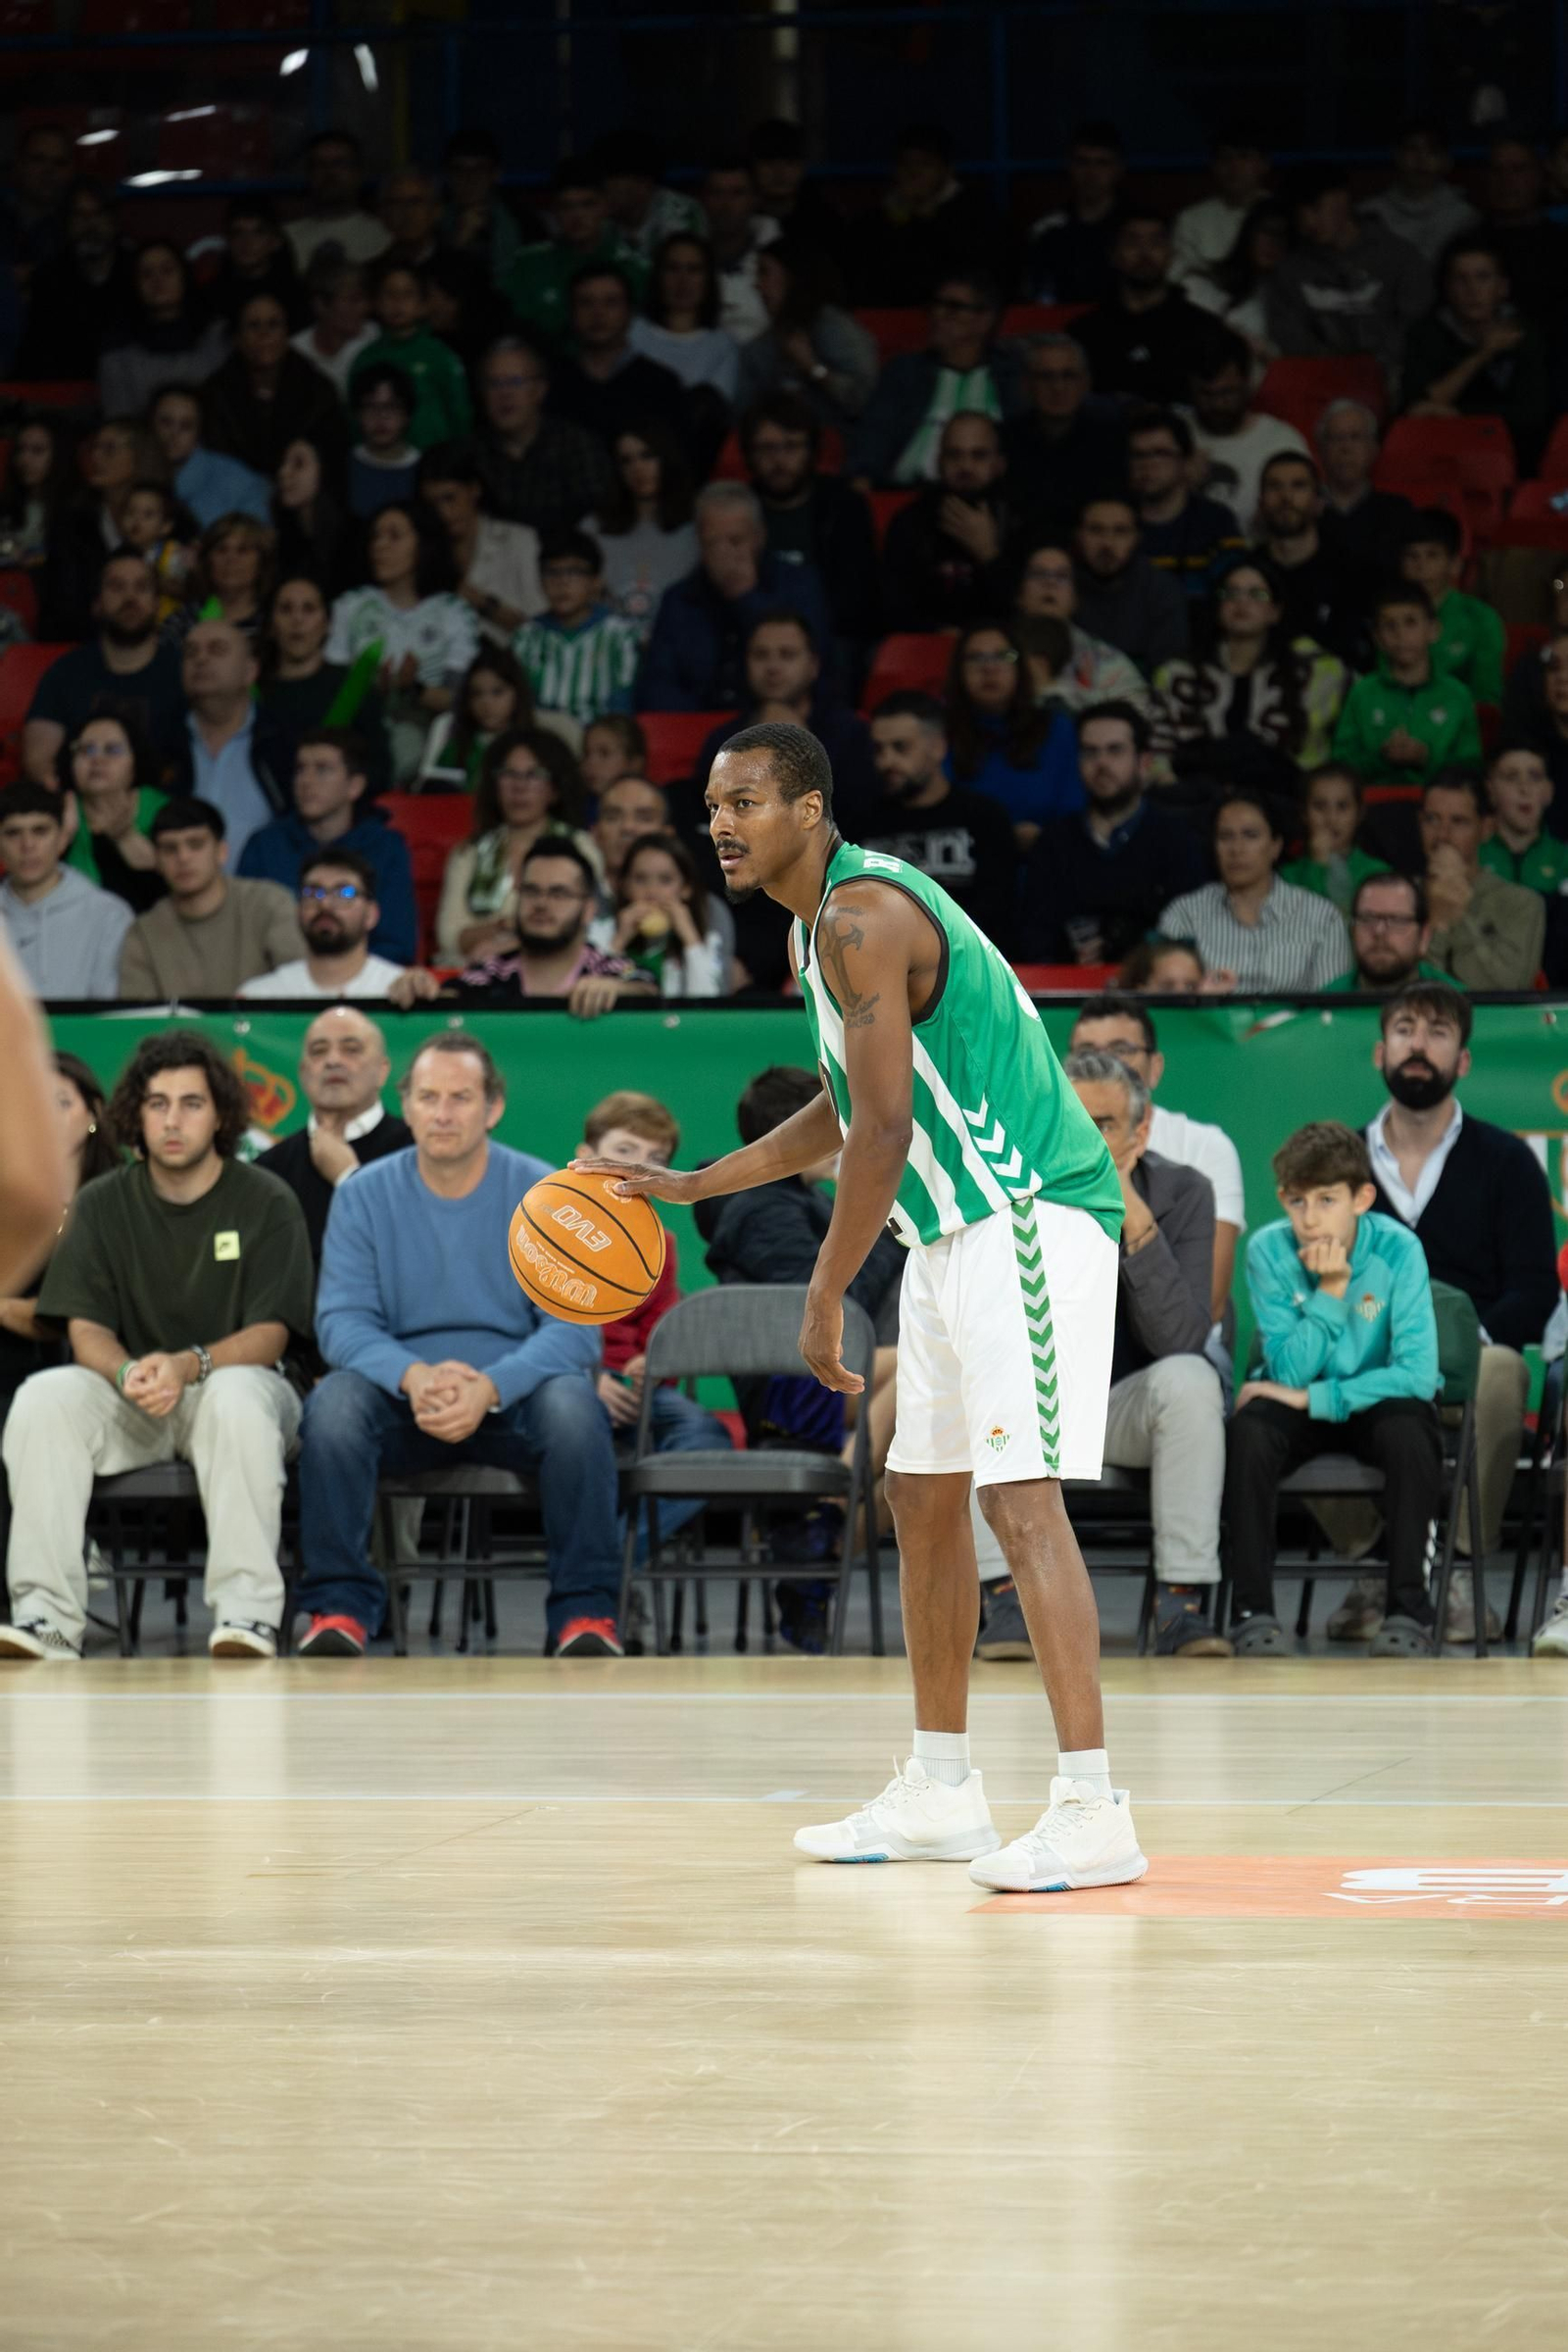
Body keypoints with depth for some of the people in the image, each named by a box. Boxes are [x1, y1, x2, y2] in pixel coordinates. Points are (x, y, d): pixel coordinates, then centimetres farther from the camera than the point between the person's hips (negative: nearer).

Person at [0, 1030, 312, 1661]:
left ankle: (247, 1618, -40)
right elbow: (86, 1330, -1)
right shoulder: (103, 1206, 7)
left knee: (237, 1395, -39)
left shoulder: (265, 1202, -1)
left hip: (230, 1380, -3)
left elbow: (269, 1336, -9)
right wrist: (129, 1373, -25)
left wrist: (188, 1366, -29)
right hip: (130, 1402, 3)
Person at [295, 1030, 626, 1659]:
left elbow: (574, 1329, -8)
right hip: (402, 1397, 1)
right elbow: (342, 1320, -5)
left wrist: (489, 1388, -27)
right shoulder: (364, 1196, 3)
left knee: (571, 1402, -34)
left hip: (513, 1394, -1)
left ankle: (586, 1614, -25)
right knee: (333, 1400, -31)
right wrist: (414, 1376, -27)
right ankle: (337, 1609, -26)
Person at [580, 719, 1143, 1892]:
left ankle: (1094, 1811, -22)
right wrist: (694, 1186, 27)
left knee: (1021, 1499, -17)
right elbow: (851, 1113, 27)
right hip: (961, 1232, 11)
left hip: (1027, 1218, -11)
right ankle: (941, 1793, 23)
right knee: (923, 1496, 15)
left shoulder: (864, 919, -17)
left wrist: (824, 1302, -16)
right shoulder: (822, 921, 15)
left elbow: (884, 1132, -21)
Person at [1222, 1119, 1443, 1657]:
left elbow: (1417, 1372, -24)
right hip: (1300, 1401, 1)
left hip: (1375, 1399, -1)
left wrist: (1315, 1399, -24)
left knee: (1409, 1431, -34)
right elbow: (1289, 1371, -17)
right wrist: (1329, 1292, -27)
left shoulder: (1397, 1249, -18)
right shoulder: (1269, 1250, -14)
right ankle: (1253, 1609, -22)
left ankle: (1407, 1608, -22)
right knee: (1249, 1430, -31)